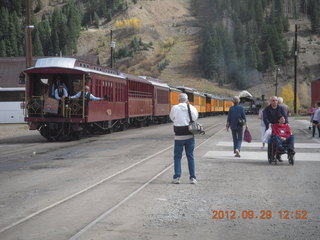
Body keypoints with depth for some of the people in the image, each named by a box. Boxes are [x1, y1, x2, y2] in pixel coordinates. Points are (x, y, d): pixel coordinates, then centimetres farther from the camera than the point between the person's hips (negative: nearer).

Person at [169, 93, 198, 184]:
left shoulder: (175, 108, -8)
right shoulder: (192, 108, -4)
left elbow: (172, 118, 5)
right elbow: (195, 118, 9)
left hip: (179, 136, -2)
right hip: (190, 136, 2)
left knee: (177, 157, 7)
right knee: (190, 156, 9)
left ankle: (177, 177, 3)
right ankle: (192, 178, 8)